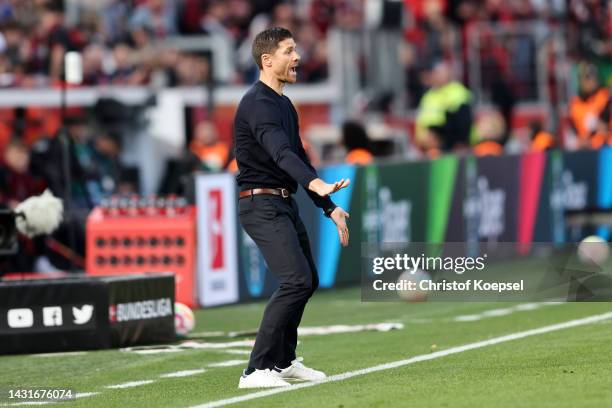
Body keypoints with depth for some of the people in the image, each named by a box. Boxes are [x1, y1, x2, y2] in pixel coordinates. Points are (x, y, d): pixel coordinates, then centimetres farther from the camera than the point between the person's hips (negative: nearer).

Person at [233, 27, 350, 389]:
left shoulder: (285, 105, 16)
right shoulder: (258, 103, -16)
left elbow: (298, 157, 21)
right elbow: (280, 152, -32)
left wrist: (330, 208, 17)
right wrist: (315, 183, -48)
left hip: (286, 203, 10)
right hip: (261, 204, -10)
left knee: (308, 280, 18)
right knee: (297, 280, -20)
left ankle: (284, 361, 33)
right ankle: (257, 370, -20)